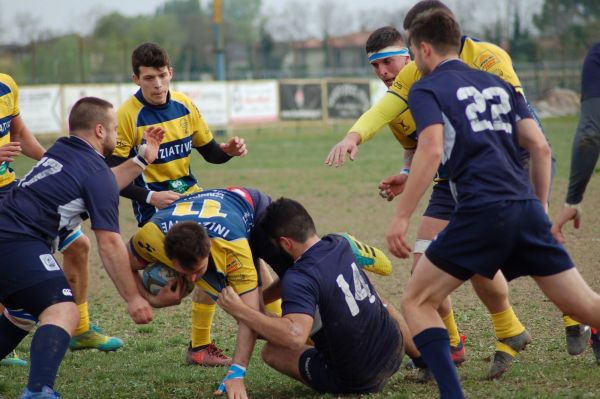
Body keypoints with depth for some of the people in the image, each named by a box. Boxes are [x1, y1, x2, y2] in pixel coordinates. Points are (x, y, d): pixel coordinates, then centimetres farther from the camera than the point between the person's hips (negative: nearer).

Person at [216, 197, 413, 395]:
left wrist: (240, 311, -35)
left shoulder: (300, 278, -26)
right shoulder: (340, 244, -2)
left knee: (271, 350, 6)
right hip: (394, 353, 8)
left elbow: (295, 336, -42)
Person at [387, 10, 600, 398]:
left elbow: (432, 150, -11)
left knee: (417, 301, 7)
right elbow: (540, 147, 16)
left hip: (482, 210, -6)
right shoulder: (498, 84, 23)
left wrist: (401, 217, -12)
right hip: (527, 208, 6)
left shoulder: (427, 89, 6)